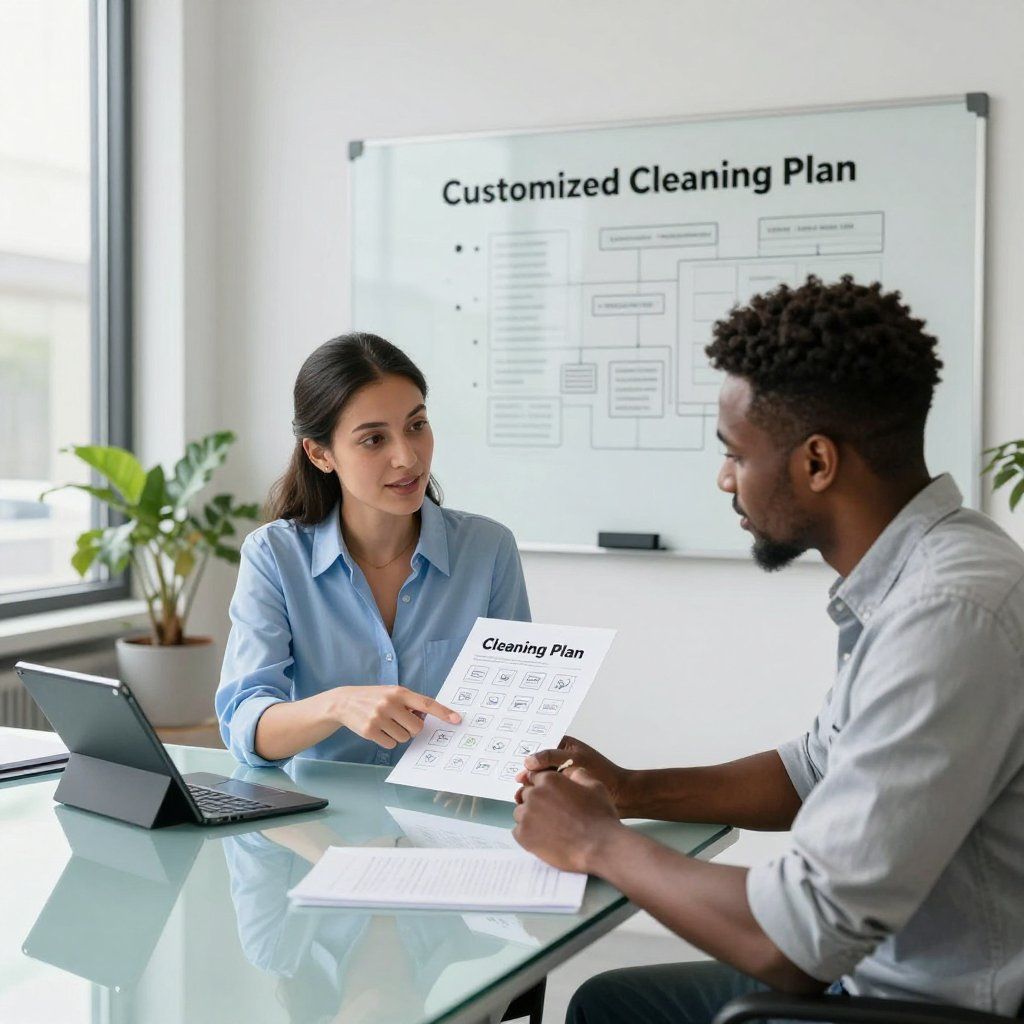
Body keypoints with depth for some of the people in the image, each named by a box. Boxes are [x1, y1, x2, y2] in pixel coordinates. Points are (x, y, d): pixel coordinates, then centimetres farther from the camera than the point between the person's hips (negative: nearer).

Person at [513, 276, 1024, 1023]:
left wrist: (599, 842, -13)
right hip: (875, 964, 8)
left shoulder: (950, 617, -29)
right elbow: (817, 772, 17)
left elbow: (798, 939, -28)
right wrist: (634, 792, 6)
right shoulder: (908, 578, 1)